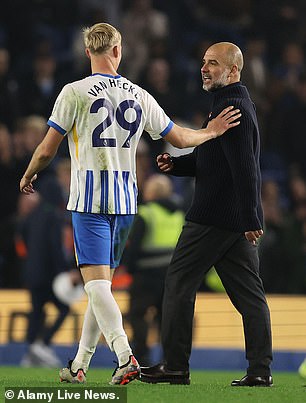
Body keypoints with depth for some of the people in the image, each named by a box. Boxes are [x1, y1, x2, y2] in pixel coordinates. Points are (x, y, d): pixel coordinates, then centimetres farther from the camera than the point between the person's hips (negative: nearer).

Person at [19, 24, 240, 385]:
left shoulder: (75, 92, -5)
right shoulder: (139, 96, 7)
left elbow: (46, 152, -3)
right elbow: (179, 138, 16)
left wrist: (28, 176, 17)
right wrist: (212, 131, 34)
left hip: (90, 198, -5)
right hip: (126, 199, 5)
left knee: (96, 282, -10)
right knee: (101, 282, 12)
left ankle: (125, 355, -27)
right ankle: (79, 365, 17)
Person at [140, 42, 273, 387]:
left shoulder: (231, 109, -15)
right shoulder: (239, 105, 19)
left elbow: (244, 168, -23)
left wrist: (250, 218, -26)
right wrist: (175, 164, 9)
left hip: (213, 217, -10)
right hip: (238, 221, 10)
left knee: (179, 282, -1)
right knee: (248, 292, 5)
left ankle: (175, 365, 2)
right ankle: (260, 369, 2)